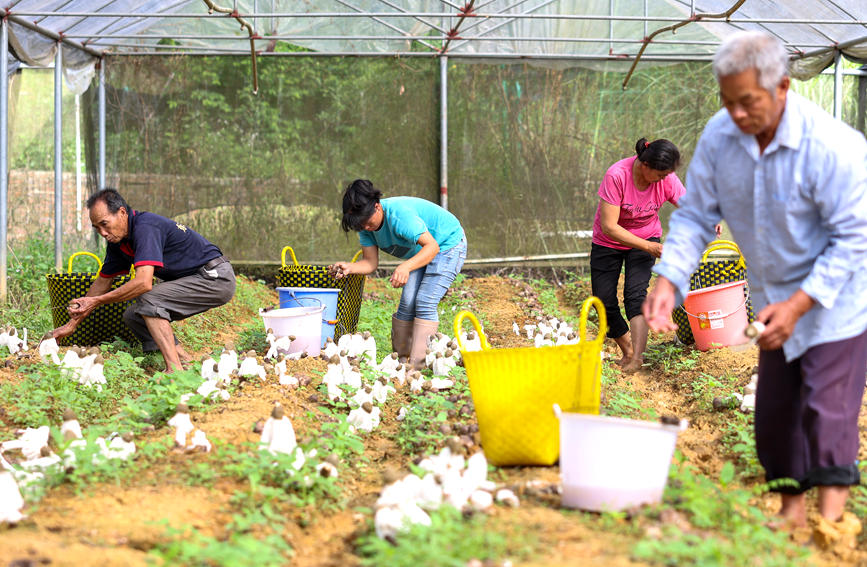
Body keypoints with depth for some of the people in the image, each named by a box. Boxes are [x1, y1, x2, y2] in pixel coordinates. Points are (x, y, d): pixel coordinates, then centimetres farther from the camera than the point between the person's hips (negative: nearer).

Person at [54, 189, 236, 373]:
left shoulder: (146, 227, -24)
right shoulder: (118, 240, 5)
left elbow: (144, 283, -33)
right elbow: (102, 282, 15)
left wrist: (96, 301, -28)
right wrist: (72, 323, 15)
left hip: (217, 278, -10)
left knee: (149, 300, -26)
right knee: (132, 316, 5)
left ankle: (175, 370, -29)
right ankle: (187, 363, 3)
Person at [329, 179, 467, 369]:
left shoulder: (399, 215, -37)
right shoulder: (366, 221, -12)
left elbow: (432, 246, -39)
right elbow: (371, 262, -12)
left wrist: (406, 267, -53)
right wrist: (349, 268, -32)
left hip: (448, 245, -8)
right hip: (419, 253, 8)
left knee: (425, 302, -20)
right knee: (407, 304, -4)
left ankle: (418, 364, -21)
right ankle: (400, 358, 6)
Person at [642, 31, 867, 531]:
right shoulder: (719, 137, -12)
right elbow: (695, 215, -4)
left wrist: (799, 304, -30)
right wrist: (668, 280, -18)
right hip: (776, 296, 6)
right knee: (775, 411, 10)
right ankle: (792, 510, 25)